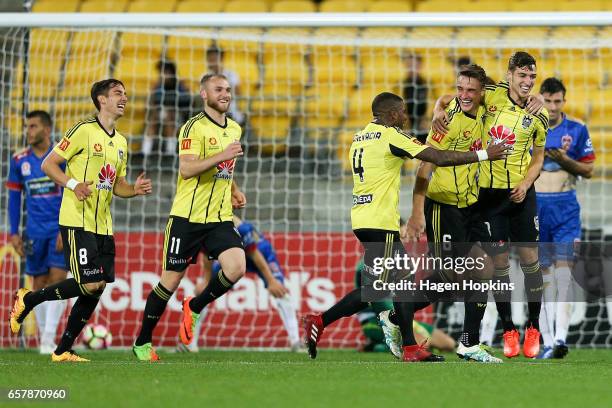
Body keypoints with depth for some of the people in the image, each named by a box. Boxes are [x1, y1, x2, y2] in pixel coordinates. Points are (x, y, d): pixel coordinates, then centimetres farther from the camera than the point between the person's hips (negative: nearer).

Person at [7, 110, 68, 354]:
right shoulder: (19, 160, 5)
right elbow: (14, 197, 11)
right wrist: (14, 233, 5)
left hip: (61, 230, -3)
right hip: (35, 231, 3)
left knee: (57, 279, -13)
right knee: (39, 284, 5)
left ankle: (49, 339, -16)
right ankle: (43, 336, 14)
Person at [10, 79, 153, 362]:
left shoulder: (120, 142, 16)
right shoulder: (84, 130, -8)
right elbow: (48, 164, -8)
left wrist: (135, 189, 3)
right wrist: (73, 183, -23)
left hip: (103, 225, 8)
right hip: (77, 221, -8)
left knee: (97, 289, 2)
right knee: (89, 284, -16)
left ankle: (63, 351, 11)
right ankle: (28, 300, 4)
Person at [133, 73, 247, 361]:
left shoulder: (234, 129, 14)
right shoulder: (194, 127, -10)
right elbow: (186, 169, -21)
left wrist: (235, 191, 14)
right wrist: (222, 156, -27)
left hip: (220, 218, 6)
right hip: (188, 217, -6)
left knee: (236, 267, -17)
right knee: (170, 281, 0)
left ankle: (194, 308, 9)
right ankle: (142, 343, 15)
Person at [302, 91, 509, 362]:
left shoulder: (359, 138, 16)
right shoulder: (390, 136, -8)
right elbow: (440, 159, -10)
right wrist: (483, 155, -4)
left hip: (361, 217, 9)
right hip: (380, 222, -9)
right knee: (375, 287, -5)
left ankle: (410, 348, 8)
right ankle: (320, 322, -7)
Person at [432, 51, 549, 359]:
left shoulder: (538, 116, -3)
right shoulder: (491, 96, -4)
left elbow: (538, 158, 6)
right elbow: (447, 99, 8)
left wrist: (525, 184, -11)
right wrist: (439, 112, -14)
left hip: (520, 192, 0)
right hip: (489, 192, 0)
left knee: (529, 256, -2)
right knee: (499, 259, 1)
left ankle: (533, 328, 10)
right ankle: (508, 330, 9)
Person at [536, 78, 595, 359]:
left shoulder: (577, 130, 2)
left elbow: (588, 170, 5)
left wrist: (565, 160, -12)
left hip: (565, 207, -2)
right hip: (535, 206, 2)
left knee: (563, 266, -14)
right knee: (543, 271, 3)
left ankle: (560, 337, -22)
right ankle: (548, 341, 5)